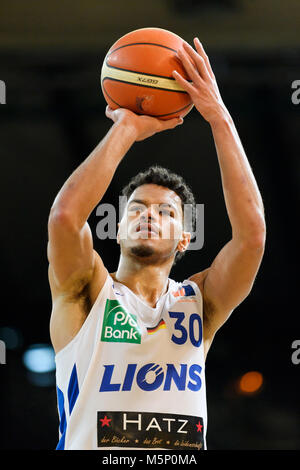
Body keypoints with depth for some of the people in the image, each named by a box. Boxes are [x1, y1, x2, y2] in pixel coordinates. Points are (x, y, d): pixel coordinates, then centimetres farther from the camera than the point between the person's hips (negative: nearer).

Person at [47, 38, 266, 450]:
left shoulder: (198, 304, 13)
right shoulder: (88, 296, 9)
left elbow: (252, 231, -2)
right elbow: (65, 215, -9)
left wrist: (220, 119, -4)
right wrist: (127, 129, -3)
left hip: (185, 448, 1)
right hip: (90, 448, -1)